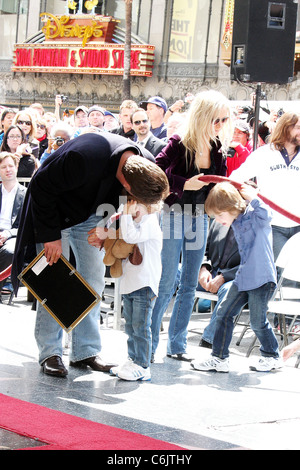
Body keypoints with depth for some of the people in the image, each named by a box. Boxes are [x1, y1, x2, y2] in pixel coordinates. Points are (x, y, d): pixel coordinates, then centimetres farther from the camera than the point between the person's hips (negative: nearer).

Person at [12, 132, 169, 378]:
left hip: (90, 215, 6)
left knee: (94, 279, 3)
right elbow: (41, 187, -29)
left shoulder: (148, 166, -23)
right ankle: (50, 352, 1)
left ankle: (86, 351, 10)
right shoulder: (85, 158, -43)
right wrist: (51, 235, -27)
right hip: (56, 213, -6)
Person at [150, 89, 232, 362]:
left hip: (199, 219, 6)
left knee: (190, 285, 9)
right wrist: (185, 184, -27)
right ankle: (149, 343, 5)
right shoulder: (179, 145, -14)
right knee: (167, 283, -7)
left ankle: (177, 344, 18)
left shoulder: (218, 151, 4)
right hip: (173, 216, -6)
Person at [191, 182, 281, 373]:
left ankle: (272, 357, 22)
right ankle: (220, 358, 12)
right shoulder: (236, 223, 10)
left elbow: (266, 215, -37)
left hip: (262, 278, -9)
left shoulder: (254, 216, -15)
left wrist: (252, 198, -29)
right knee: (224, 313, 5)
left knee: (258, 321, 0)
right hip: (243, 278, 9)